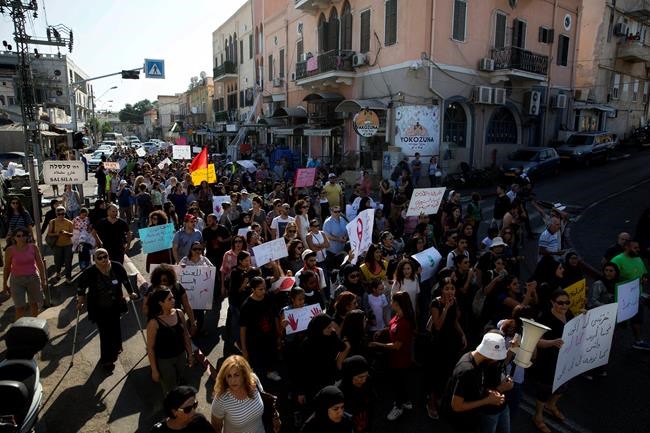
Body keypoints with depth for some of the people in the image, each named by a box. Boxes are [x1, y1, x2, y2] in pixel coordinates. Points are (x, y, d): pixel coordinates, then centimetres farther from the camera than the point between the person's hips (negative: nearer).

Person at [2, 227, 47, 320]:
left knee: (34, 303, 14)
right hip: (17, 281, -2)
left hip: (33, 278, 2)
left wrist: (43, 280, -2)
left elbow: (40, 264, -1)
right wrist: (4, 283, 6)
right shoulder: (10, 250, -8)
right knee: (20, 307, -2)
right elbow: (7, 268, 1)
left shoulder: (33, 248, -6)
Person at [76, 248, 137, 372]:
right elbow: (80, 283, -1)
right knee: (105, 333, -2)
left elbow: (124, 279, 4)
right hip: (99, 308, -3)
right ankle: (106, 359, 14)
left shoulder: (117, 267, -14)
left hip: (115, 306, 3)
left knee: (115, 328, 18)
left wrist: (131, 292, 11)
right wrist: (81, 299, 2)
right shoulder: (90, 272, -21)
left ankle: (116, 348, 47)